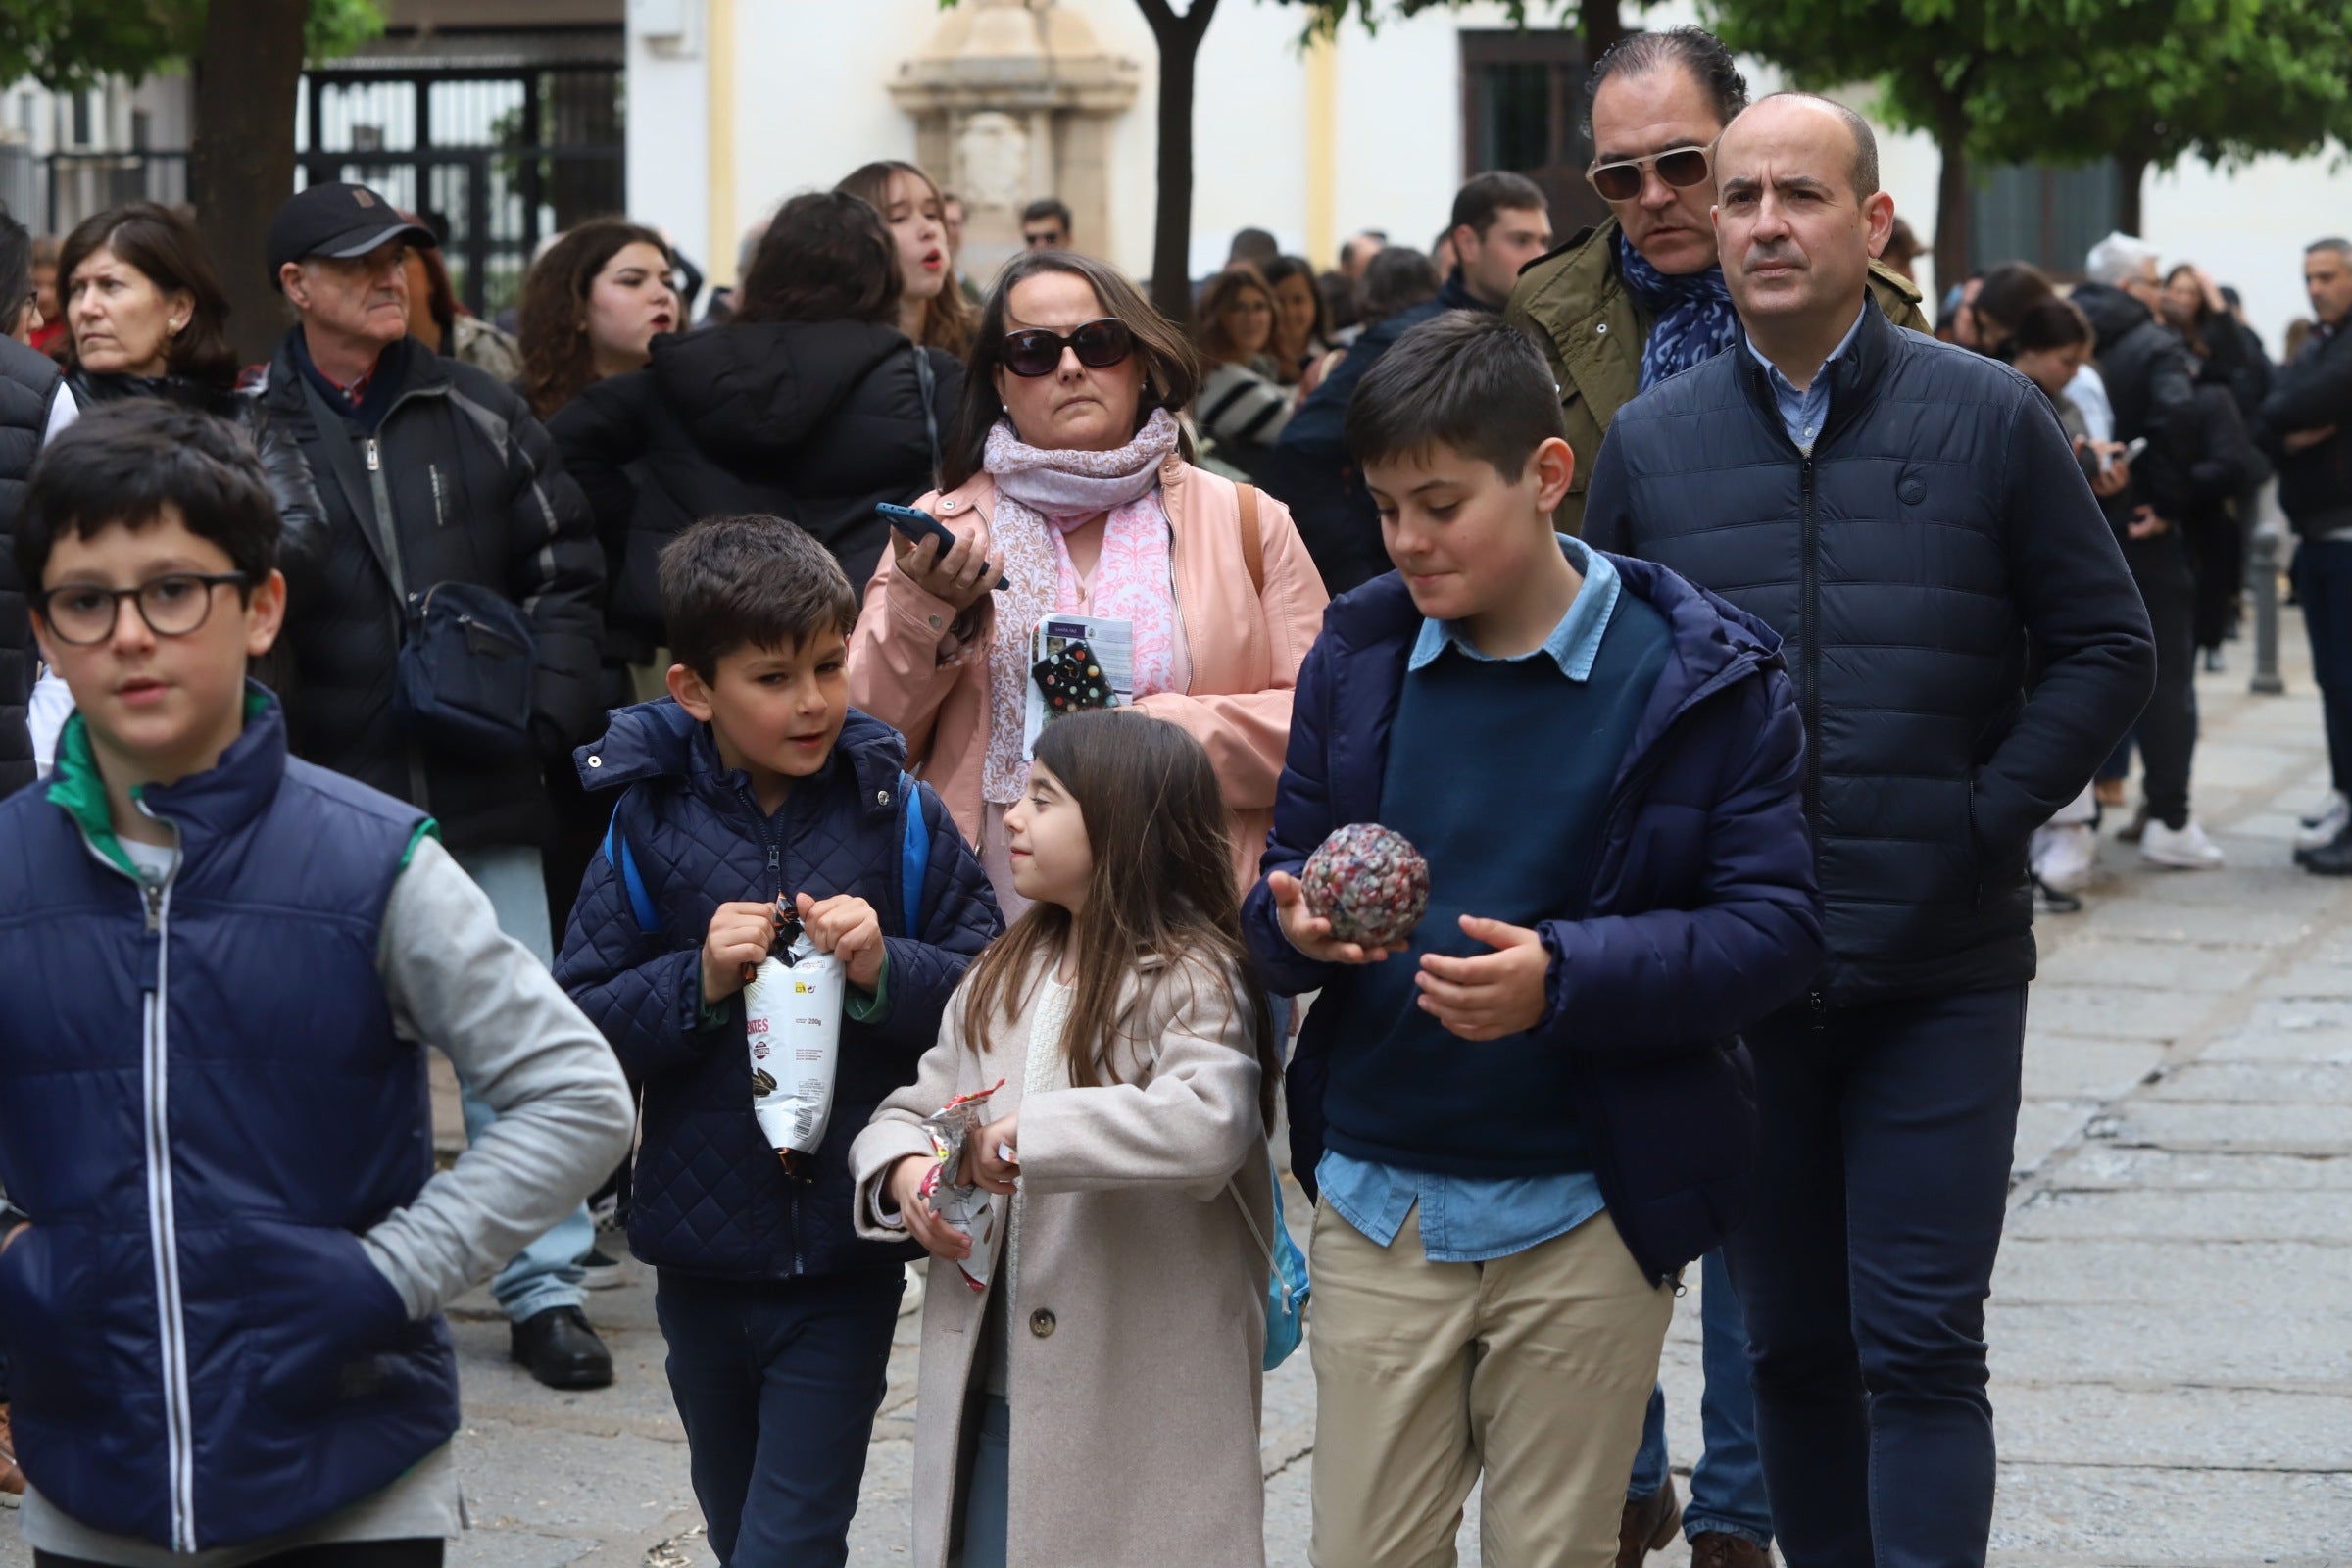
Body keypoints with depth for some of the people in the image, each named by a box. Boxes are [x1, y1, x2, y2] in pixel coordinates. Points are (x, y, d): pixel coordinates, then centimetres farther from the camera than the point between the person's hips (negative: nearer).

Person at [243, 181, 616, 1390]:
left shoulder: (480, 417, 7)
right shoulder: (250, 436, 0)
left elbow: (565, 570, 10)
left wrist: (549, 710, -1)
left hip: (482, 794, 1)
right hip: (333, 804, -1)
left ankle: (545, 1288, 11)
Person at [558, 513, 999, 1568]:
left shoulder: (894, 815, -4)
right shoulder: (651, 826, -3)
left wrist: (887, 969, -19)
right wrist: (697, 980, -17)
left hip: (846, 1253, -2)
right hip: (703, 1251, 2)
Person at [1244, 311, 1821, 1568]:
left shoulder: (1700, 677, -6)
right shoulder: (1358, 654, 6)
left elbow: (1773, 928, -9)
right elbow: (1285, 867, 14)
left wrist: (1562, 977, -23)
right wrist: (1296, 925, -11)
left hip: (1582, 1220, -3)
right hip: (1378, 1205, 3)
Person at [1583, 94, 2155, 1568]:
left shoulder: (1990, 418, -1)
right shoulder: (1652, 439, 5)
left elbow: (2108, 647, 2)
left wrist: (1982, 821, -7)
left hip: (1941, 966, -2)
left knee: (1922, 1346, -5)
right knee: (1792, 1343, 11)